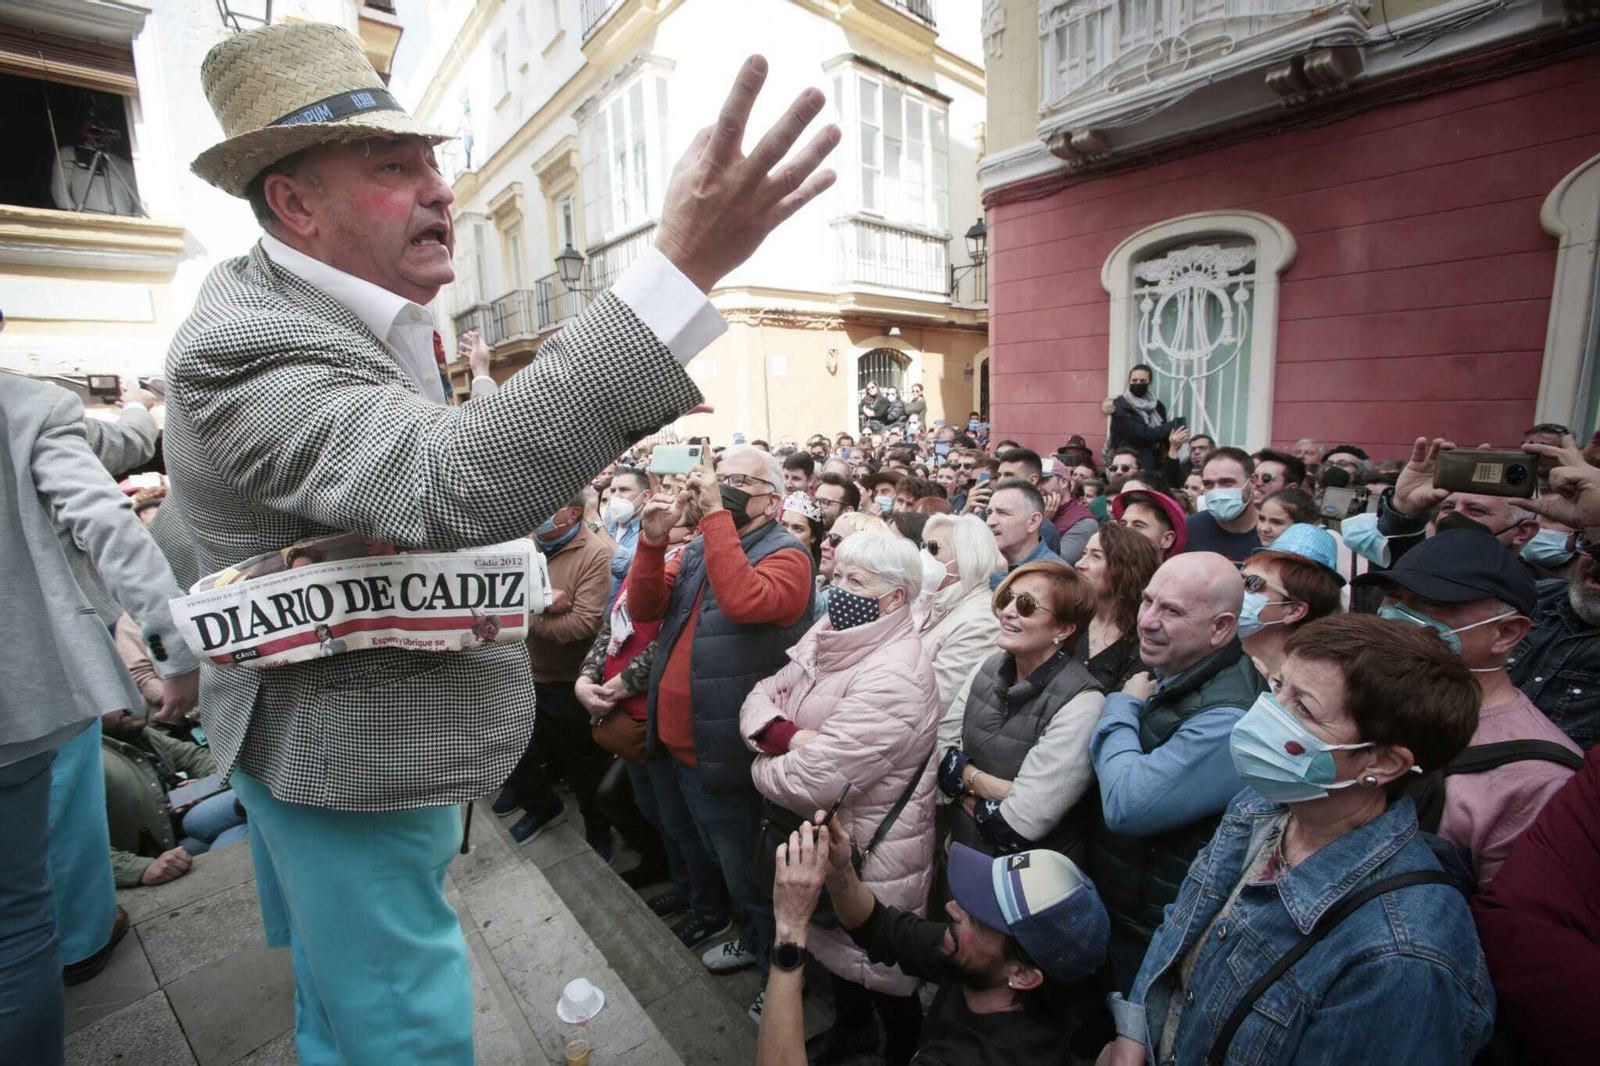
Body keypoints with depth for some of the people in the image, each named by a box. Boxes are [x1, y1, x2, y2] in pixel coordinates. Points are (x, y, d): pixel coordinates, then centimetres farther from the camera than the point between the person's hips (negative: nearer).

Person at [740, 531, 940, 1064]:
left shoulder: (894, 677, -31)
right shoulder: (824, 638, -2)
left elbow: (814, 780, -33)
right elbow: (761, 696, -3)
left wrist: (763, 767, -14)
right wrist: (785, 735, -24)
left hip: (870, 851, -8)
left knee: (876, 966, 16)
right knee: (834, 941, 29)